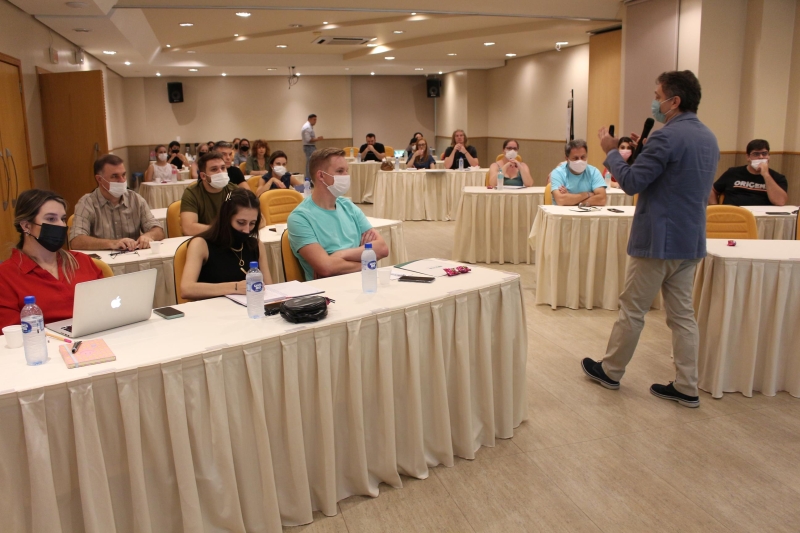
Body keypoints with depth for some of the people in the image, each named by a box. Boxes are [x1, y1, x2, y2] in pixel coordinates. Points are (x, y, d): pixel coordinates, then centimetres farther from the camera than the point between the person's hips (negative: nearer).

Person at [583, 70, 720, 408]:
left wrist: (611, 152, -1)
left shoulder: (667, 137, -18)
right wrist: (643, 154, 17)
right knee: (682, 314, 11)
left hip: (658, 240, -8)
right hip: (691, 240, 8)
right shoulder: (709, 138, 12)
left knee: (632, 310, 6)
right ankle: (686, 387, 16)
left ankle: (610, 371, 21)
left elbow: (631, 183, -17)